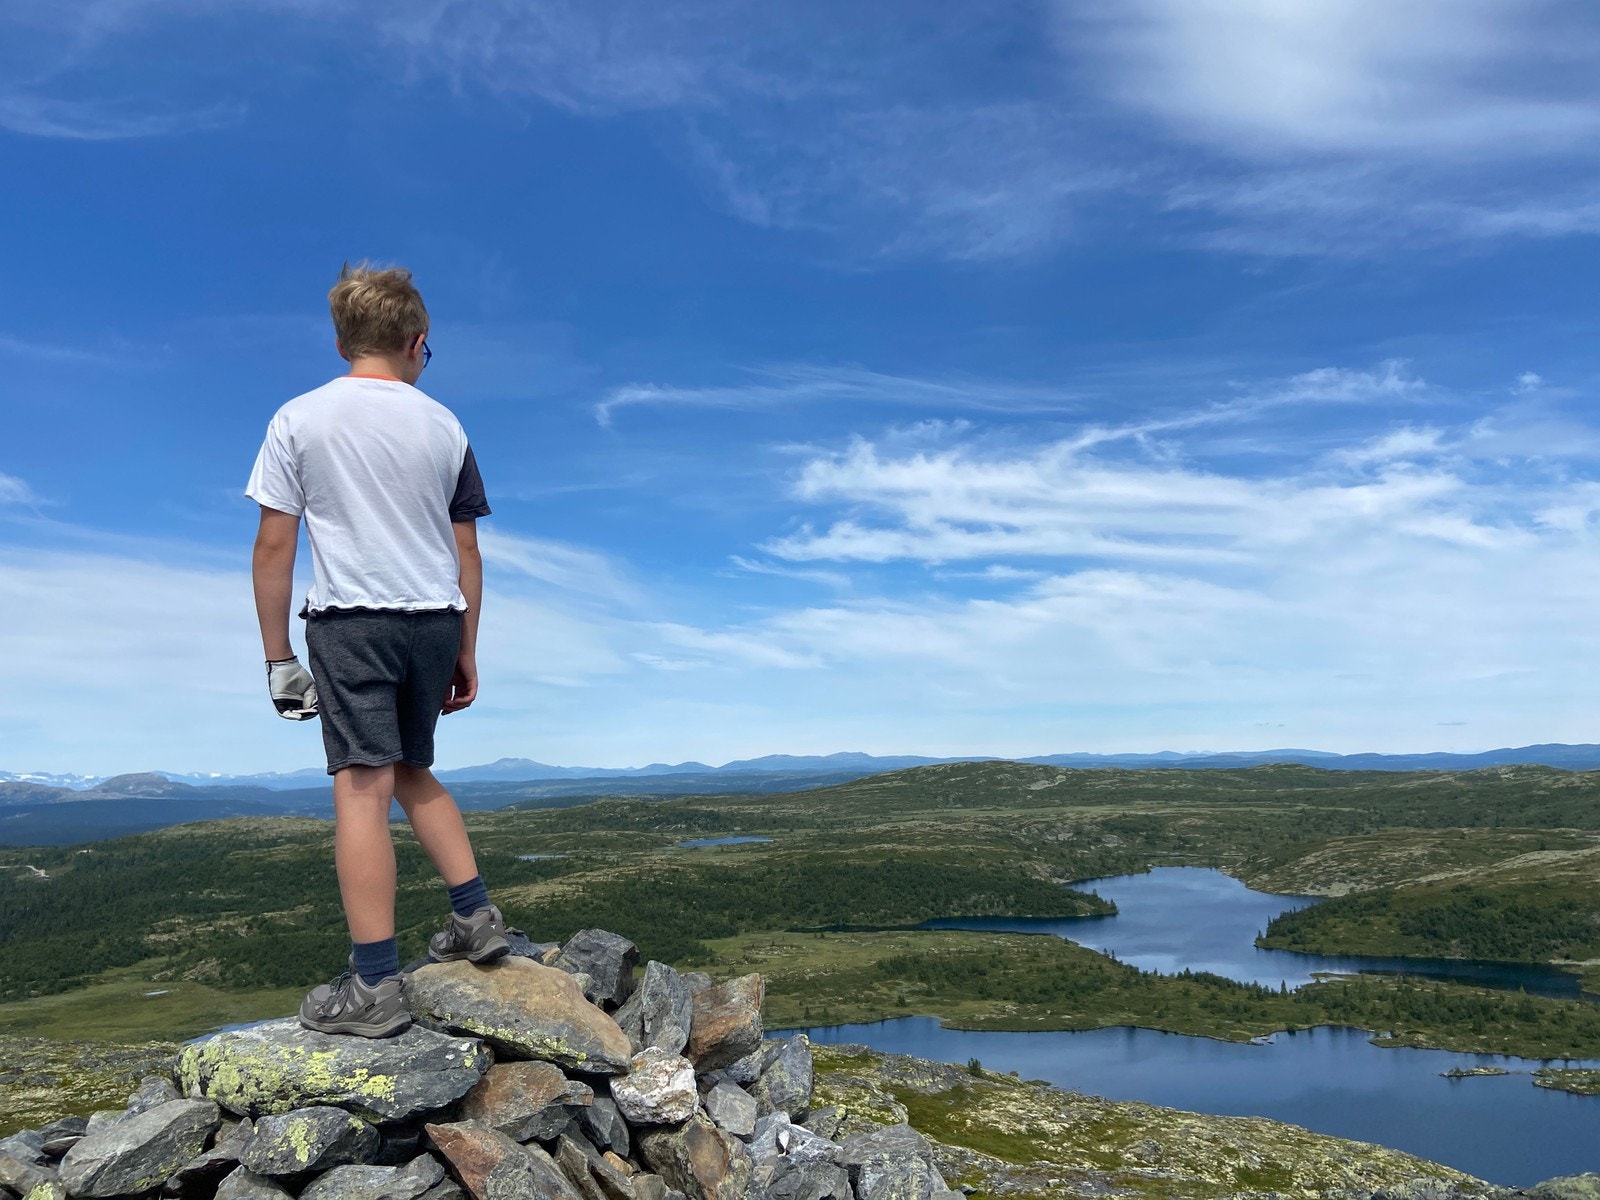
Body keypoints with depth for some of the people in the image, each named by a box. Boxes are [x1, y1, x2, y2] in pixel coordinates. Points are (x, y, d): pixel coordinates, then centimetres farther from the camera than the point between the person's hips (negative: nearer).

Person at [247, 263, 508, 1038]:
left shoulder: (299, 420, 0)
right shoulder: (443, 426, 8)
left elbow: (274, 545, -3)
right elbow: (465, 551, 10)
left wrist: (277, 655, 4)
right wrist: (465, 653, 17)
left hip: (351, 623, -4)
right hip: (434, 623, 4)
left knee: (362, 789, -5)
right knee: (412, 773, 21)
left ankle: (374, 986, -4)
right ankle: (475, 916, 19)